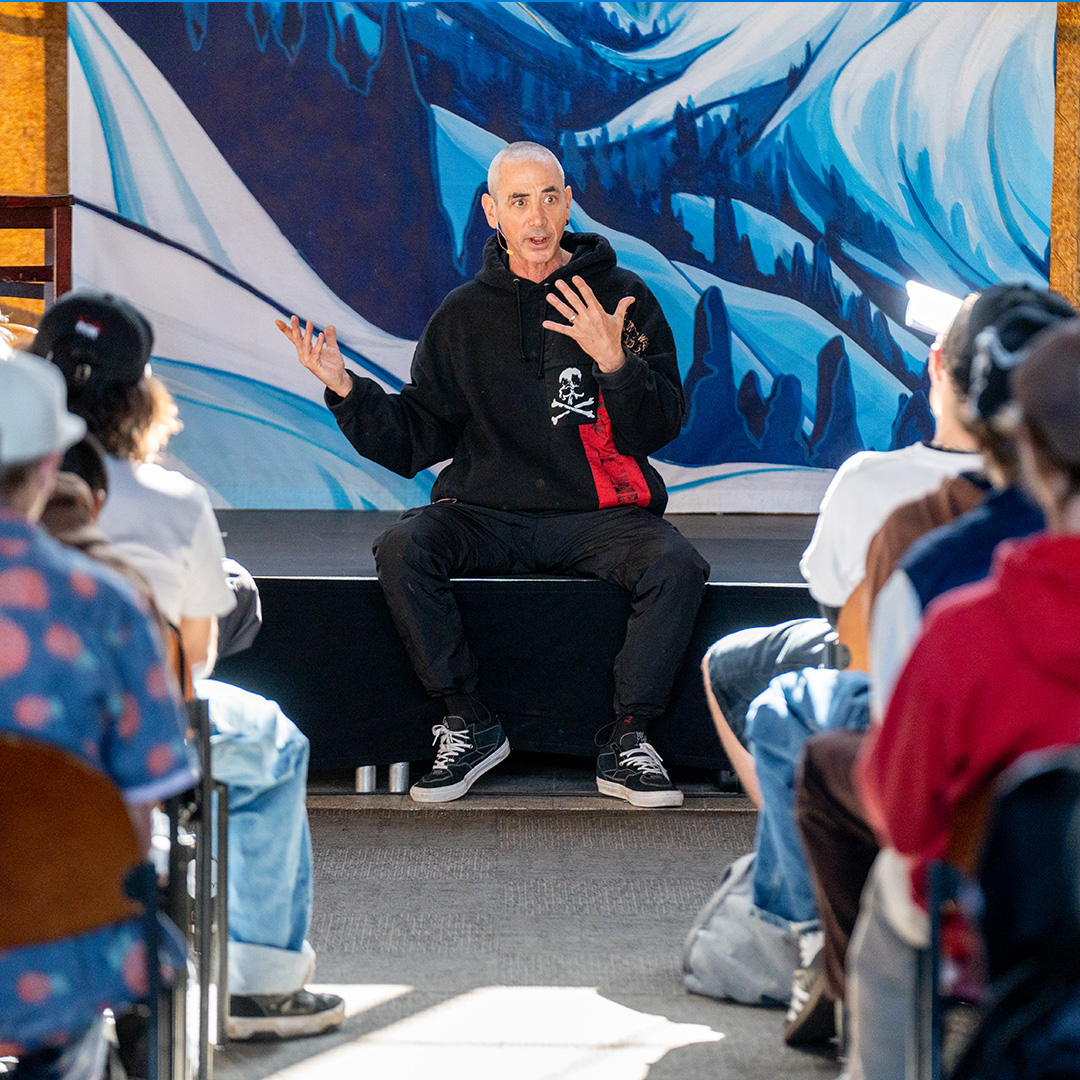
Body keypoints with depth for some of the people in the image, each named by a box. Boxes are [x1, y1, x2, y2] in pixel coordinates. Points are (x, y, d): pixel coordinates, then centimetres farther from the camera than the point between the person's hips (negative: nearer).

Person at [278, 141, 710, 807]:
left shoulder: (622, 297, 4)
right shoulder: (464, 316, 11)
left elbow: (659, 429, -2)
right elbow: (411, 443, 10)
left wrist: (614, 361, -19)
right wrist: (347, 390, -5)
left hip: (601, 516, -1)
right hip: (488, 516, 2)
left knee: (677, 566, -30)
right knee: (402, 550, -27)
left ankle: (626, 743, -15)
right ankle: (470, 725, -12)